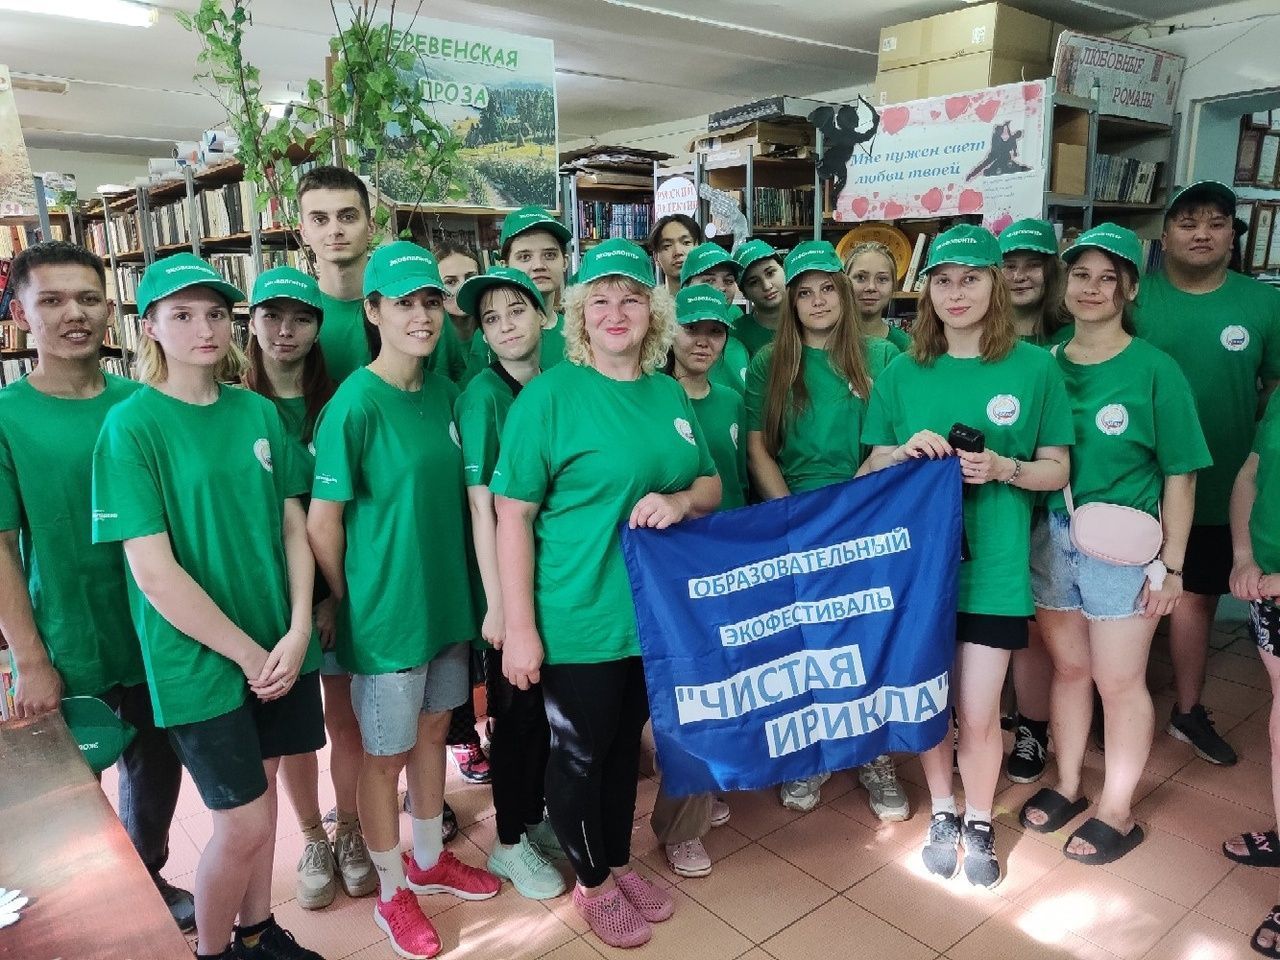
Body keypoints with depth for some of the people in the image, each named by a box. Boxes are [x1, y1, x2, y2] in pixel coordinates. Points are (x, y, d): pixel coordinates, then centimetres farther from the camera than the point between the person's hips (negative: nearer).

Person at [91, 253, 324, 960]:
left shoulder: (258, 412, 3)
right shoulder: (131, 426, -11)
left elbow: (294, 527, 5)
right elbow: (155, 574, -15)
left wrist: (296, 634, -7)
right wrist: (249, 654, -13)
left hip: (278, 647, 5)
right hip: (199, 662, -4)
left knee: (260, 795, 18)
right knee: (241, 825, 4)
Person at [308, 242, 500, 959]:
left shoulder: (445, 394, 1)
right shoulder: (355, 404, -18)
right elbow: (322, 525, -14)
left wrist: (469, 588, 10)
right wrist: (352, 606, -3)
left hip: (446, 599, 6)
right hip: (385, 610, -6)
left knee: (433, 730, 21)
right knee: (385, 754, 11)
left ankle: (429, 861, 43)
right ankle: (392, 893, 33)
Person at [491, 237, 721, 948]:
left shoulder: (669, 393, 5)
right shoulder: (548, 394, -13)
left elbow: (711, 487, 12)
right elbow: (512, 516, -14)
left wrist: (679, 501, -12)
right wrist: (519, 628, -17)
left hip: (657, 612, 5)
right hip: (578, 621, -5)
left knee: (626, 743, 21)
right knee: (579, 754, 12)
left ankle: (619, 861, 44)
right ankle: (592, 882, 36)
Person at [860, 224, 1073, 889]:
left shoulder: (1035, 367, -2)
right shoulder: (902, 372, 2)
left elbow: (1057, 470, 2)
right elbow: (875, 468, 7)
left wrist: (1003, 468, -17)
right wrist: (908, 452, -14)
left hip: (993, 565, -1)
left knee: (978, 715, 4)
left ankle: (979, 823, 32)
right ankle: (942, 813, 38)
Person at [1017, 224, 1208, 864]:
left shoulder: (1154, 370, -8)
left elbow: (1179, 473, -6)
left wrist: (1171, 566, -7)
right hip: (1051, 537, 3)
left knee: (1119, 681, 8)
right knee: (1068, 668, 17)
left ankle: (1117, 812, 27)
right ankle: (1067, 787, 35)